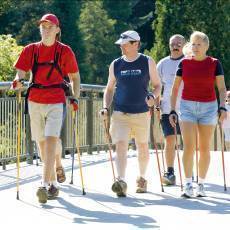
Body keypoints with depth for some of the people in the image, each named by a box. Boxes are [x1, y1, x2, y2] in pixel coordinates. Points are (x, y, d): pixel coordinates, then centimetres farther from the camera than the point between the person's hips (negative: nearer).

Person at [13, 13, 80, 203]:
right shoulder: (31, 50, 9)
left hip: (56, 102, -4)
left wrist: (75, 98, -3)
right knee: (41, 143, 10)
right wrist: (18, 80, -20)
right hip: (35, 102, 4)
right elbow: (20, 72, 4)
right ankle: (53, 183, 24)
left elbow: (75, 77, 9)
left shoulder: (65, 51, 3)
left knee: (51, 140, -17)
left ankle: (45, 185, -23)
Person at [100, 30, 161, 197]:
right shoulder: (116, 65, 6)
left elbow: (157, 85, 6)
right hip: (120, 113, 1)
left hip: (141, 113, 0)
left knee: (143, 148, 11)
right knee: (121, 146, -16)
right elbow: (109, 89, 15)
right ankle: (121, 182, -25)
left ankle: (142, 178, 32)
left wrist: (153, 96, -15)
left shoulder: (148, 63, 1)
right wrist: (106, 107, 1)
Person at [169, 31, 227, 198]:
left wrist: (222, 107, -20)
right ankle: (188, 185, -11)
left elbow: (222, 88, -6)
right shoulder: (184, 63, 2)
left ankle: (201, 184, 16)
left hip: (208, 108, 0)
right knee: (188, 147, -12)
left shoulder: (214, 63, -1)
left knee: (205, 148, 5)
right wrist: (172, 111, 2)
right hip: (188, 107, 0)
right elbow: (175, 88, 7)